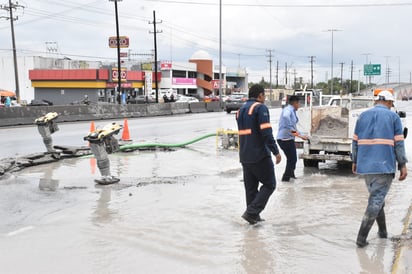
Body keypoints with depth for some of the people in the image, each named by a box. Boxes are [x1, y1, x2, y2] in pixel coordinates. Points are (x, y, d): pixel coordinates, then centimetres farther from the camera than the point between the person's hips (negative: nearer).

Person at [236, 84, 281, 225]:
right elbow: (266, 132, -18)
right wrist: (276, 152, -15)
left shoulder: (240, 110, 17)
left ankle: (254, 216, 17)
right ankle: (252, 212, -7)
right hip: (260, 155, -8)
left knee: (251, 187, 13)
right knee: (269, 185, 3)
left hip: (245, 156, 8)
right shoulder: (260, 108, -9)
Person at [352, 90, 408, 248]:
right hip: (385, 165, -4)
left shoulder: (363, 116, 11)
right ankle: (361, 238, -8)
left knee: (376, 197, 20)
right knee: (376, 199, -3)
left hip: (365, 165, 5)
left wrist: (355, 161, 18)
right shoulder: (393, 117, 1)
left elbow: (355, 141, 11)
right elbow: (399, 143, -3)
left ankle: (382, 231, 30)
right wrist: (402, 165, 1)